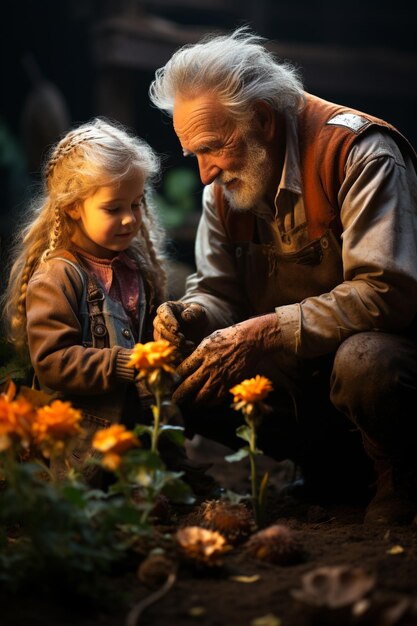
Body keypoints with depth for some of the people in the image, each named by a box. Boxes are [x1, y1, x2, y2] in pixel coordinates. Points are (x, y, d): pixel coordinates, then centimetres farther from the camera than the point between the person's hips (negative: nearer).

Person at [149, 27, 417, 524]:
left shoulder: (359, 152, -21)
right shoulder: (225, 187, 2)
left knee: (364, 363, -40)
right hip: (301, 367, 7)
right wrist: (190, 316, -16)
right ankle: (336, 464, 7)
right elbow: (219, 292, 9)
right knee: (187, 387, -10)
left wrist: (268, 331, -33)